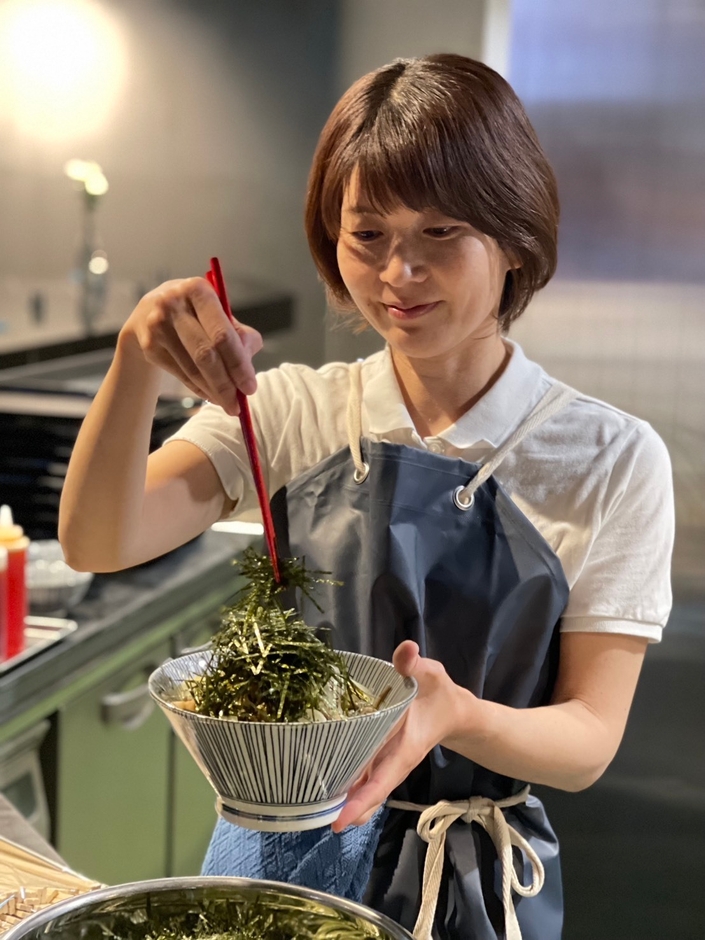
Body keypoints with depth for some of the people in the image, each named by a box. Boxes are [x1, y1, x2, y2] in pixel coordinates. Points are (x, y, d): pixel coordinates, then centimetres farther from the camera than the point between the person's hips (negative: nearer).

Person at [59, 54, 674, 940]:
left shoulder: (611, 460, -11)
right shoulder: (293, 410, -4)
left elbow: (588, 739, -12)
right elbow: (98, 543, -15)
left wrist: (455, 716, -33)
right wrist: (138, 360, -31)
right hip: (277, 851, 2)